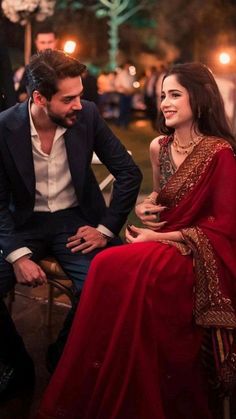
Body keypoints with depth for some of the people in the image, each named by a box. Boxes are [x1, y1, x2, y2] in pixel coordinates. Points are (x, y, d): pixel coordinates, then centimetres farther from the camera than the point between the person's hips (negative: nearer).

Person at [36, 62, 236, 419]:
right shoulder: (159, 147, 11)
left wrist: (160, 237, -16)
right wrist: (147, 205, 3)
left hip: (203, 255, -6)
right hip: (163, 246, 6)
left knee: (118, 270, -32)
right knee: (110, 268, -27)